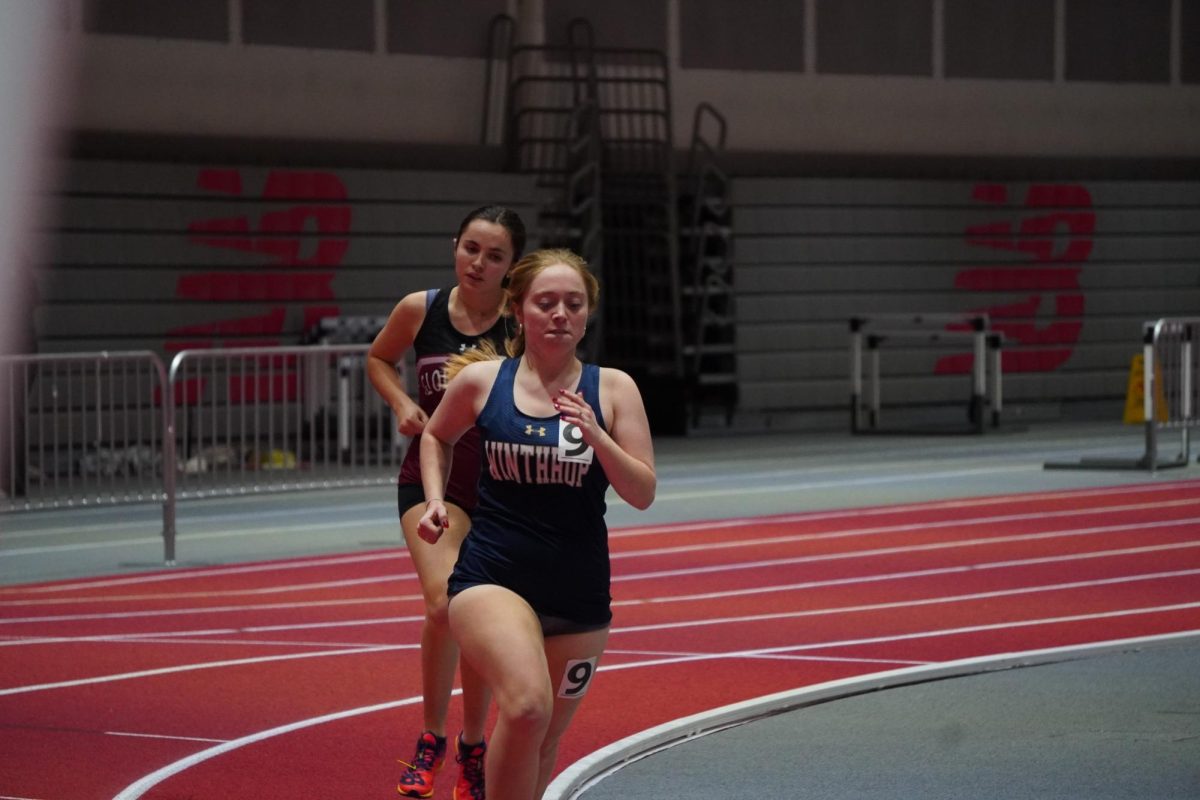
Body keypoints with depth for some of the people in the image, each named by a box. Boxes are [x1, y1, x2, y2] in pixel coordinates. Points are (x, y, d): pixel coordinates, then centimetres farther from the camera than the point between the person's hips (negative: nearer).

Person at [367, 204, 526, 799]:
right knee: (444, 603, -21)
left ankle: (472, 750, 29)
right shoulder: (420, 310, -5)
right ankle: (430, 740, -2)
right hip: (432, 478, 0)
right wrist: (402, 403, -3)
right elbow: (378, 359, 14)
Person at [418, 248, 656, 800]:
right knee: (527, 705, -29)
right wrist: (436, 500, 5)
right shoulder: (480, 380, -1)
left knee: (542, 745, 12)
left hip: (579, 594, 2)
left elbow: (643, 494, -5)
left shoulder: (612, 389, -2)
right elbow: (437, 437, 20)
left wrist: (595, 437, -20)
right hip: (492, 577, -2)